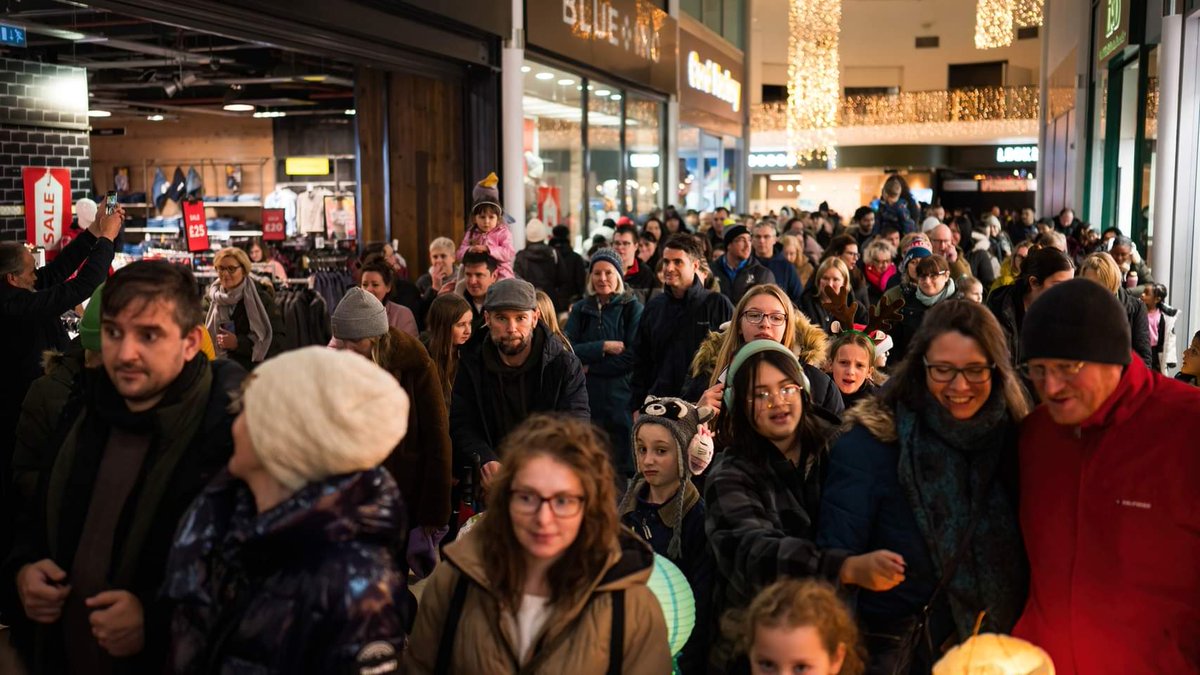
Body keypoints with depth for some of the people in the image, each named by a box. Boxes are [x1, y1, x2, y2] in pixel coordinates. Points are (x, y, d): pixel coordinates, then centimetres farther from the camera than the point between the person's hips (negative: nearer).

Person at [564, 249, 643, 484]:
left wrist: (590, 368, -8)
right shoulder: (580, 310, 11)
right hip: (586, 400, 3)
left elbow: (633, 357, -8)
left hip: (621, 400, -3)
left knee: (622, 469, 1)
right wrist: (604, 347, -11)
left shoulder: (633, 308, 1)